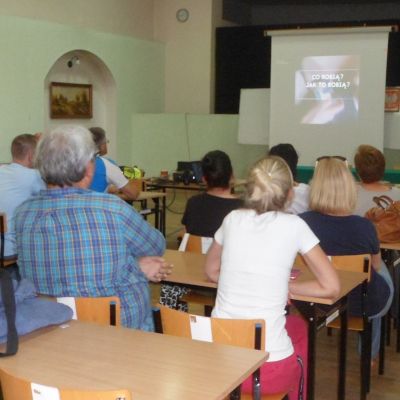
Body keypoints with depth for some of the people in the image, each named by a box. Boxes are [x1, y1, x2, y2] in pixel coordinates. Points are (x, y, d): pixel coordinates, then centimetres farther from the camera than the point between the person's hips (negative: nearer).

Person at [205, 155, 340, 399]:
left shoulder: (233, 219, 3)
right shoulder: (293, 225, -6)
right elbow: (332, 287, -2)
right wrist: (287, 286, 9)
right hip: (268, 369, -3)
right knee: (298, 326, 31)